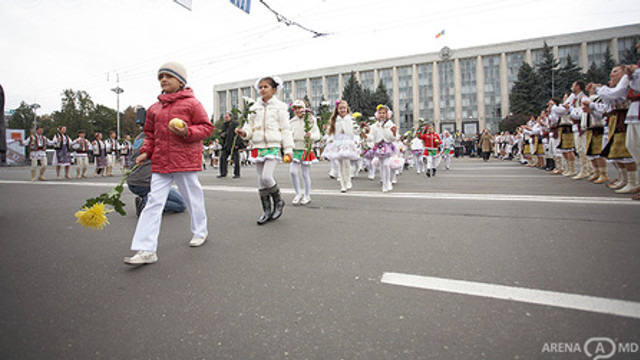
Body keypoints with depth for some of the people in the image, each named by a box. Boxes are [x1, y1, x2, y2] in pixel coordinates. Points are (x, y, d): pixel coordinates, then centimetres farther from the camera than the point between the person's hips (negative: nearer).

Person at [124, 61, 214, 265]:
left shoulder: (191, 103, -1)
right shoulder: (154, 108, 16)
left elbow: (207, 127, -4)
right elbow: (150, 134, 25)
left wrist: (187, 132, -20)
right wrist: (146, 152, 9)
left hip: (185, 161, -5)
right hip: (160, 163, 5)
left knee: (193, 197, 9)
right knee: (153, 202, -1)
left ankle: (200, 231, 33)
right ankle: (146, 250, 0)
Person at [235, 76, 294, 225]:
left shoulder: (279, 107, 2)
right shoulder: (255, 108, 13)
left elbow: (285, 130, 0)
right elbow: (251, 126, 15)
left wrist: (288, 149, -5)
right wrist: (244, 132, -8)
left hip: (273, 147, -5)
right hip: (258, 147, 5)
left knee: (267, 177, -18)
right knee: (261, 180, 6)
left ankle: (278, 201, 9)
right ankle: (267, 211, 18)